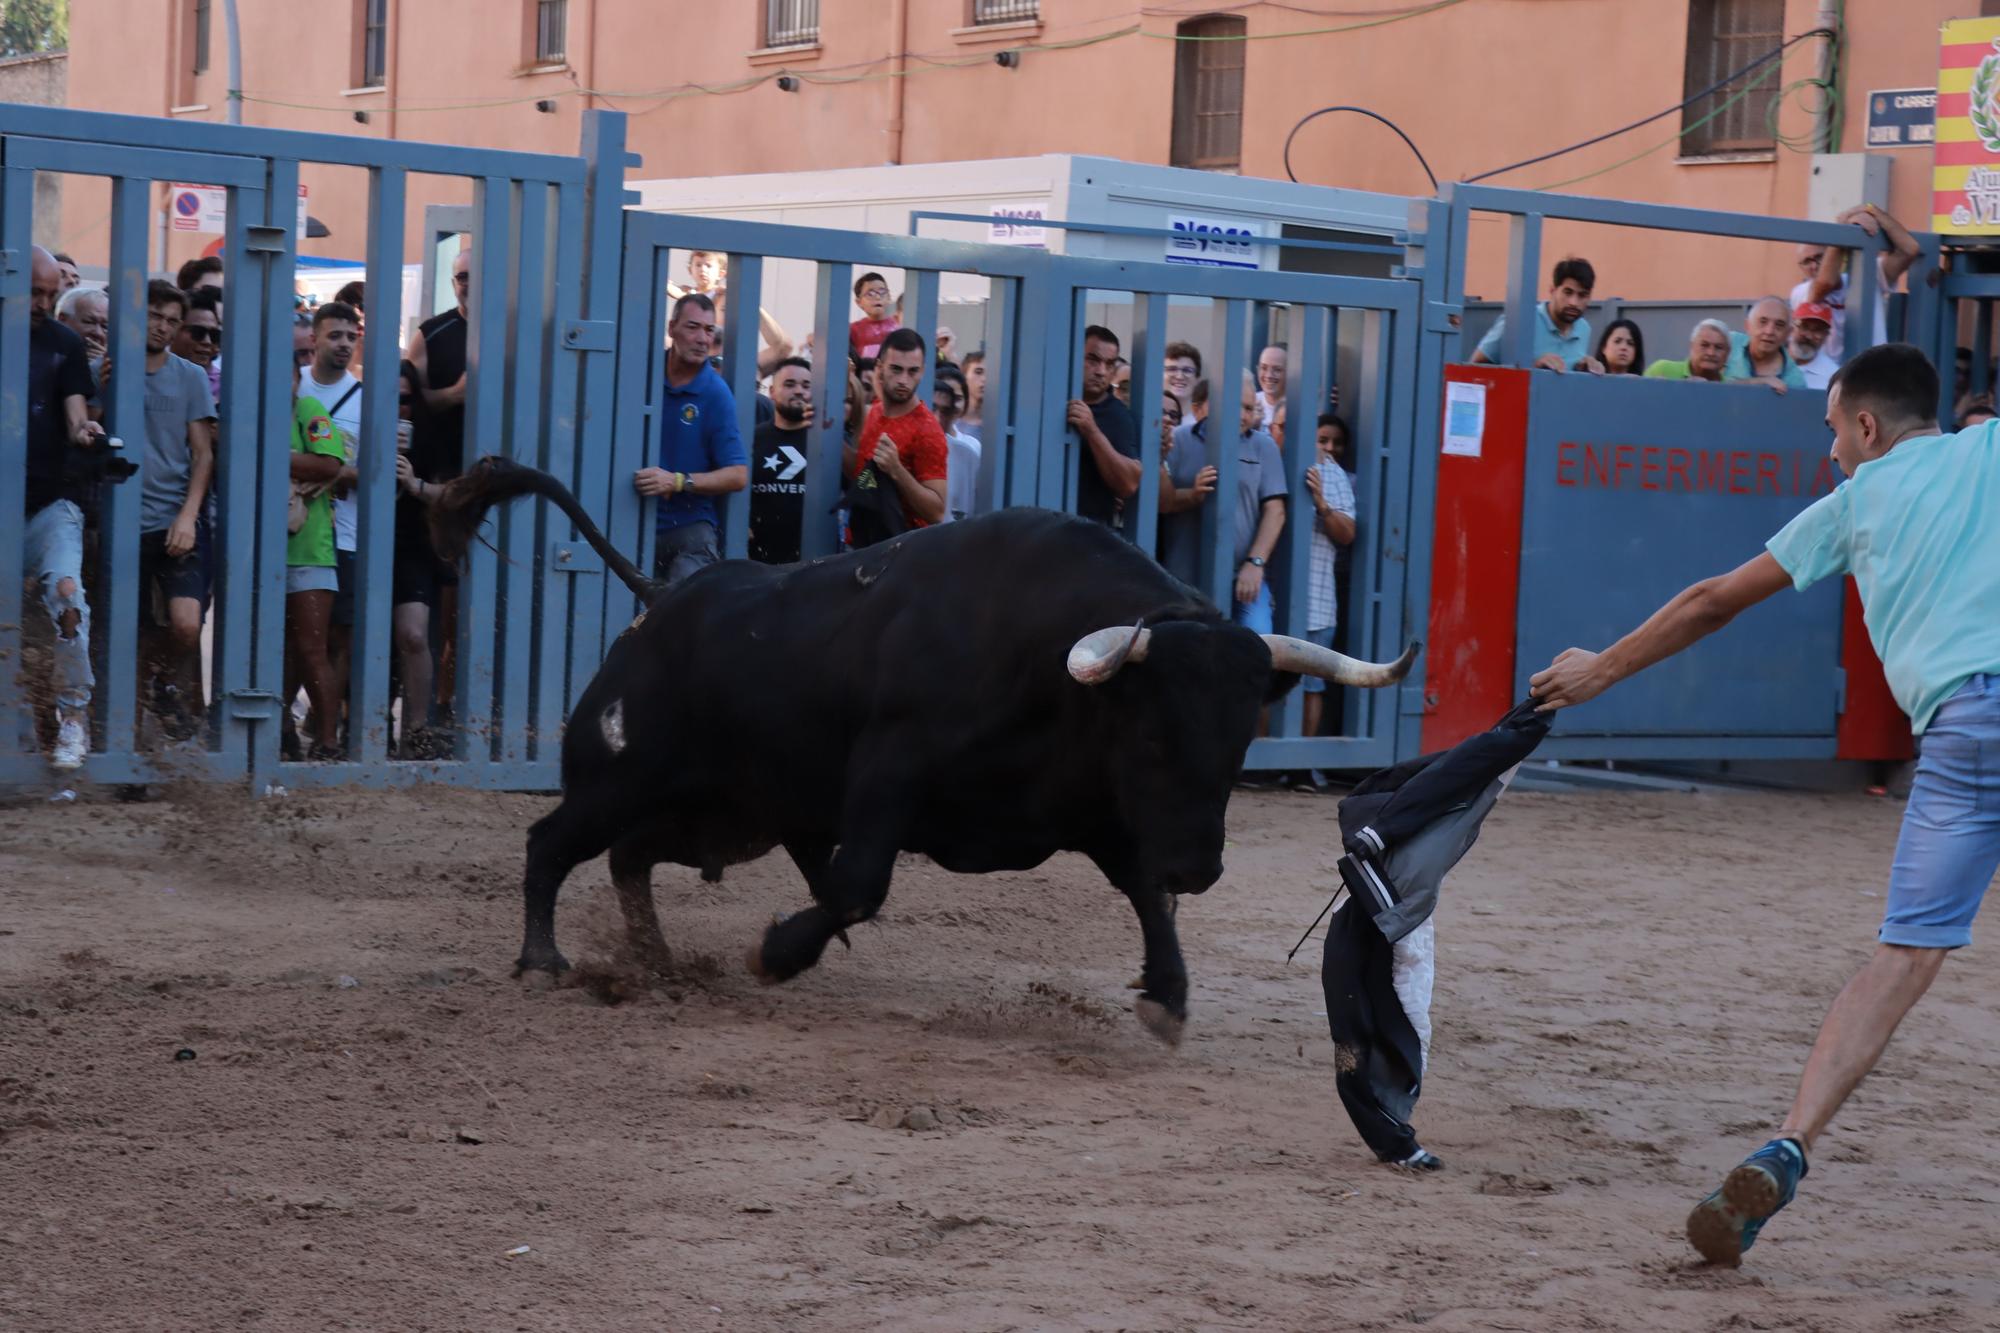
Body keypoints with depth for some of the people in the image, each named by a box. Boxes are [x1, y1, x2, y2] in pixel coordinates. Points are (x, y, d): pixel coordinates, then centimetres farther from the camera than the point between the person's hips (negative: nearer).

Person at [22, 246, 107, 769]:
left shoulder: (65, 343, 8)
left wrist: (81, 430, -20)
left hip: (53, 498, -1)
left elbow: (75, 408, 2)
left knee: (65, 590, -23)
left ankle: (74, 716, -16)